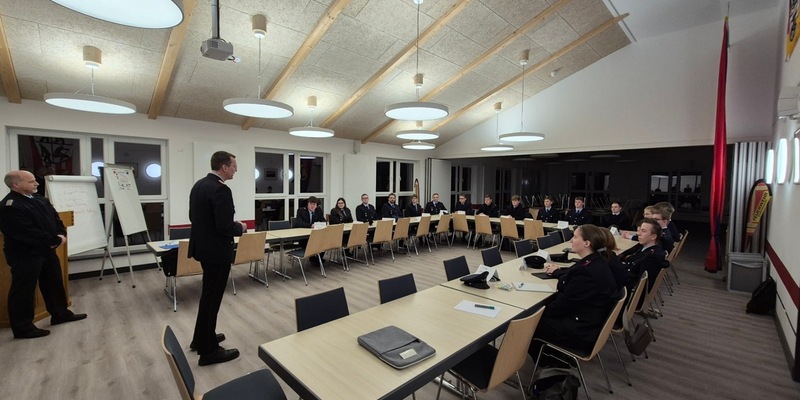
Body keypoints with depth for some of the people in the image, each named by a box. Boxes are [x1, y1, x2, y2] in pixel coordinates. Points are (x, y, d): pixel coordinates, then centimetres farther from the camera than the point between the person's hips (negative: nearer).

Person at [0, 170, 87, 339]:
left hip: (47, 250, 9)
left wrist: (61, 235, -7)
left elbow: (55, 218, 11)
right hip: (25, 255, -9)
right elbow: (28, 233, -26)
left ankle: (60, 314, 32)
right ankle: (22, 327, 15)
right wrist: (56, 240, -16)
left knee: (54, 283, 18)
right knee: (23, 290, 3)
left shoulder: (39, 199, 7)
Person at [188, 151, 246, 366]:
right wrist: (240, 227, -7)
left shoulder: (199, 185, 8)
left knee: (208, 295, 23)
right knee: (212, 298, 3)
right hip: (216, 251, -10)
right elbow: (225, 227, -27)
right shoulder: (221, 190, -23)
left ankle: (201, 338, 39)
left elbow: (193, 216, 15)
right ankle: (208, 350, 18)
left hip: (202, 246, 10)